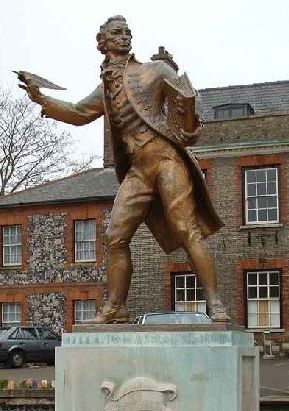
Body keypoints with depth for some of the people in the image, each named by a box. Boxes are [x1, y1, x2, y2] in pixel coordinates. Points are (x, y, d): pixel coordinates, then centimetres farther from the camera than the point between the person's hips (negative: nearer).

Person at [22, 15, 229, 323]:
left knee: (187, 231, -13)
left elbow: (186, 95, 1)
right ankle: (114, 309, 6)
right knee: (116, 237, -2)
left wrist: (187, 108, -23)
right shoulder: (105, 91, 22)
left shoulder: (155, 70, 9)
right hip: (136, 170, 5)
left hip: (165, 157, -5)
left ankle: (215, 304, -13)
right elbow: (78, 114, 27)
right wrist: (42, 100, 14)